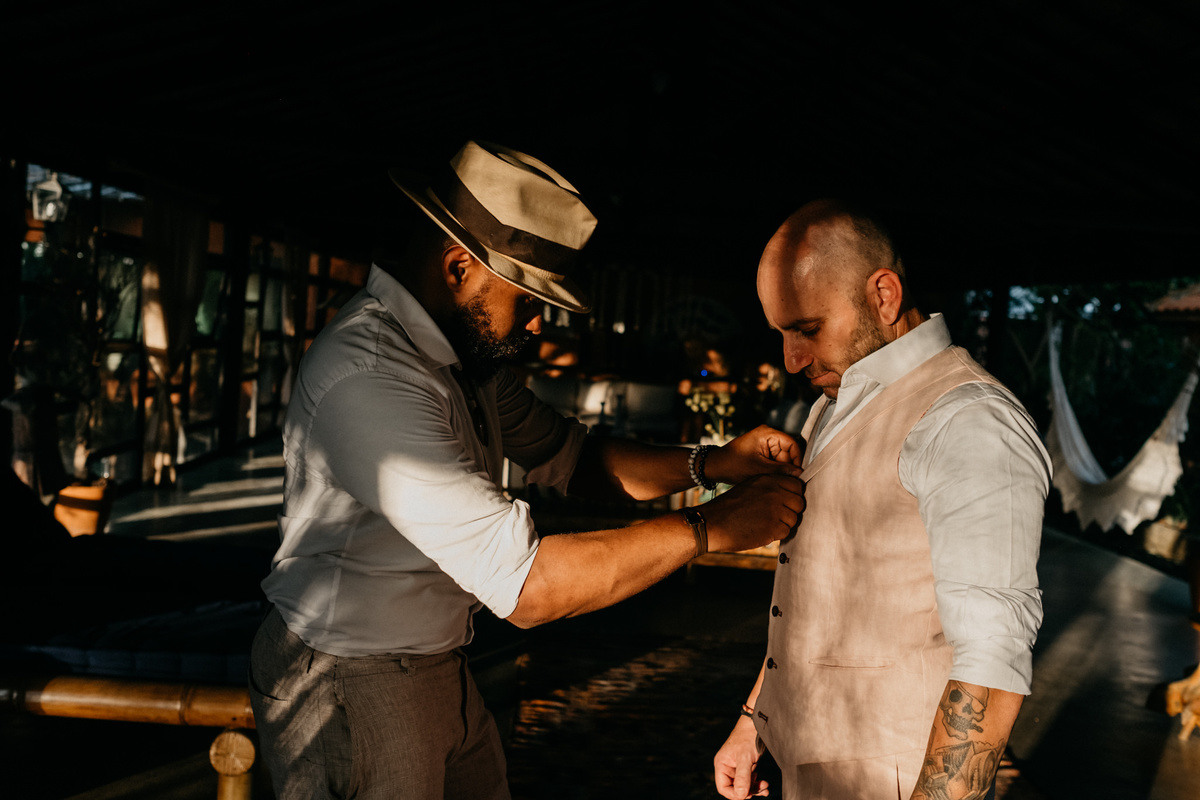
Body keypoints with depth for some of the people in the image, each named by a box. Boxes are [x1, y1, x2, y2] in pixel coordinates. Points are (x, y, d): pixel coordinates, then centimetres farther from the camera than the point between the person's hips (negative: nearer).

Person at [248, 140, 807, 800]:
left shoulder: (468, 348, 3)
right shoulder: (367, 375, -29)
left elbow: (570, 459, 10)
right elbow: (524, 583, -33)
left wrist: (711, 465, -6)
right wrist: (710, 528, -26)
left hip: (438, 671, 9)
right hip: (350, 693, -8)